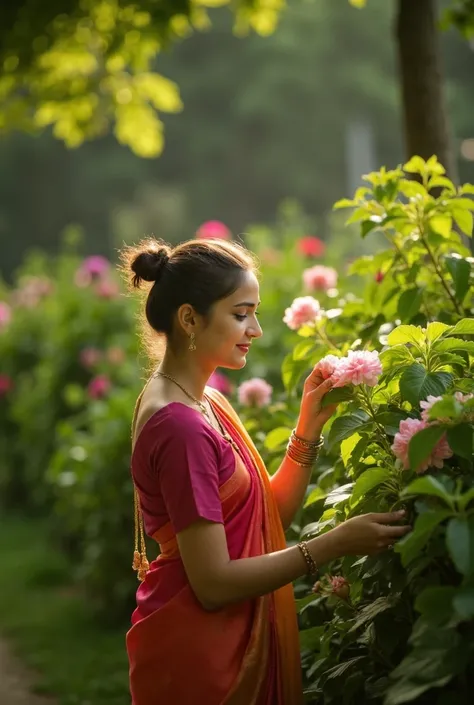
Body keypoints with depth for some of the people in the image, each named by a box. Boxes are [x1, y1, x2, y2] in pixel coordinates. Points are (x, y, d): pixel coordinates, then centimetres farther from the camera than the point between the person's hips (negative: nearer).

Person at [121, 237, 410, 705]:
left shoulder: (205, 403, 8)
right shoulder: (180, 426, -22)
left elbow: (268, 516, 4)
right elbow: (214, 583, -23)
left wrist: (309, 427, -5)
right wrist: (335, 544, -22)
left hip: (229, 644, 9)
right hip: (194, 654, -9)